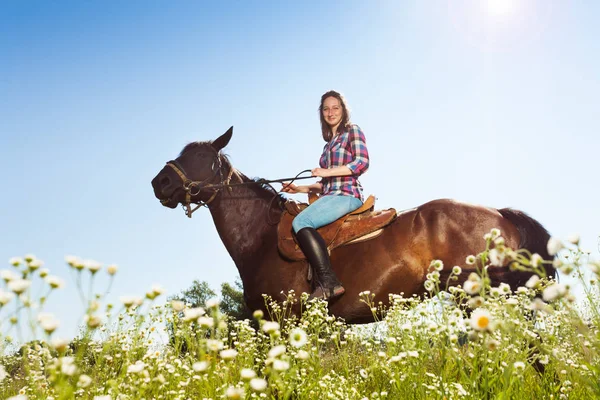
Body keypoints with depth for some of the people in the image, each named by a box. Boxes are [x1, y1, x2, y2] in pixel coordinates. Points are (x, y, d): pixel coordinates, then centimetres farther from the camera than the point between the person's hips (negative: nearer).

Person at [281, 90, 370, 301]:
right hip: (331, 195, 9)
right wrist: (300, 188, 14)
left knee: (301, 221, -28)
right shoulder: (329, 143, 26)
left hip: (347, 194, -9)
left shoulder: (352, 130, 5)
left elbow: (362, 162, -11)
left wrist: (327, 172, -15)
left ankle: (329, 283, -33)